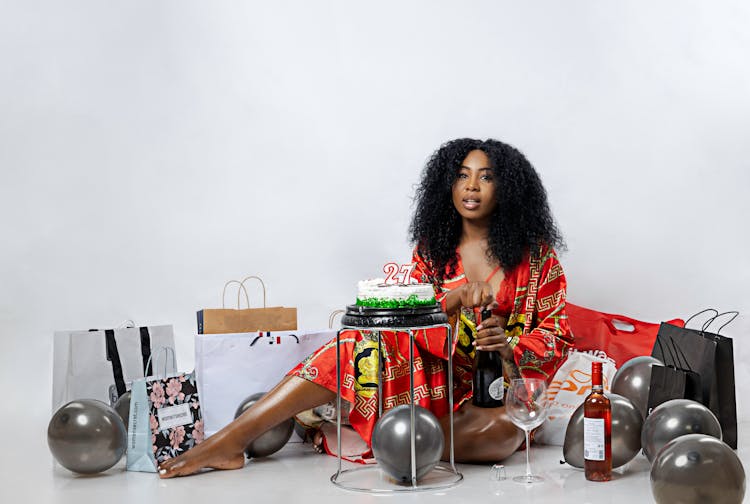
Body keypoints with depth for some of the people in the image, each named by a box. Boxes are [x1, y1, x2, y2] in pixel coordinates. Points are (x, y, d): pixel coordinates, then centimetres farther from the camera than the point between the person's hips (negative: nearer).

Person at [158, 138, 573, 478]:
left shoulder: (535, 253, 3)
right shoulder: (433, 249, 9)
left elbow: (557, 334, 2)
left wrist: (509, 345, -20)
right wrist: (458, 295, -20)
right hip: (438, 376, 2)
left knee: (504, 431, -38)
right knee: (364, 343, -28)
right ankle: (228, 442, -33)